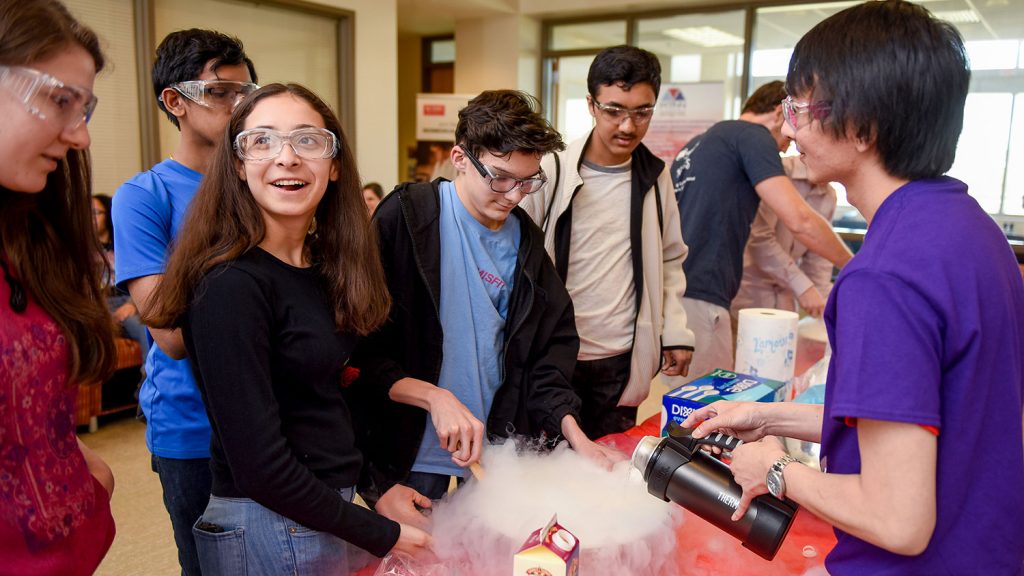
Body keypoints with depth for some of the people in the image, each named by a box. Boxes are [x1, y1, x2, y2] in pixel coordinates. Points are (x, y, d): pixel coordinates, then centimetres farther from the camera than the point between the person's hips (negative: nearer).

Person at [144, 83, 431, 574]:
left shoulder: (324, 265, 2)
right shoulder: (231, 287, -22)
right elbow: (259, 466, -22)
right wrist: (382, 535, -16)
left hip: (332, 505, 8)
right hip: (270, 529, -7)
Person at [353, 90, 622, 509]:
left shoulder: (524, 239, 4)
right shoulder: (405, 218, -13)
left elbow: (551, 345, 7)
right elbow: (363, 346, -14)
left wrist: (573, 434, -4)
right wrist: (434, 396, -25)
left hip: (498, 443, 5)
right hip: (412, 445, -4)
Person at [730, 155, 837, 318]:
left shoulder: (829, 196, 8)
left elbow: (817, 258, 11)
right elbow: (760, 239, -22)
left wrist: (823, 302, -1)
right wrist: (802, 287, -23)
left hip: (783, 296, 6)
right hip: (747, 291, -6)